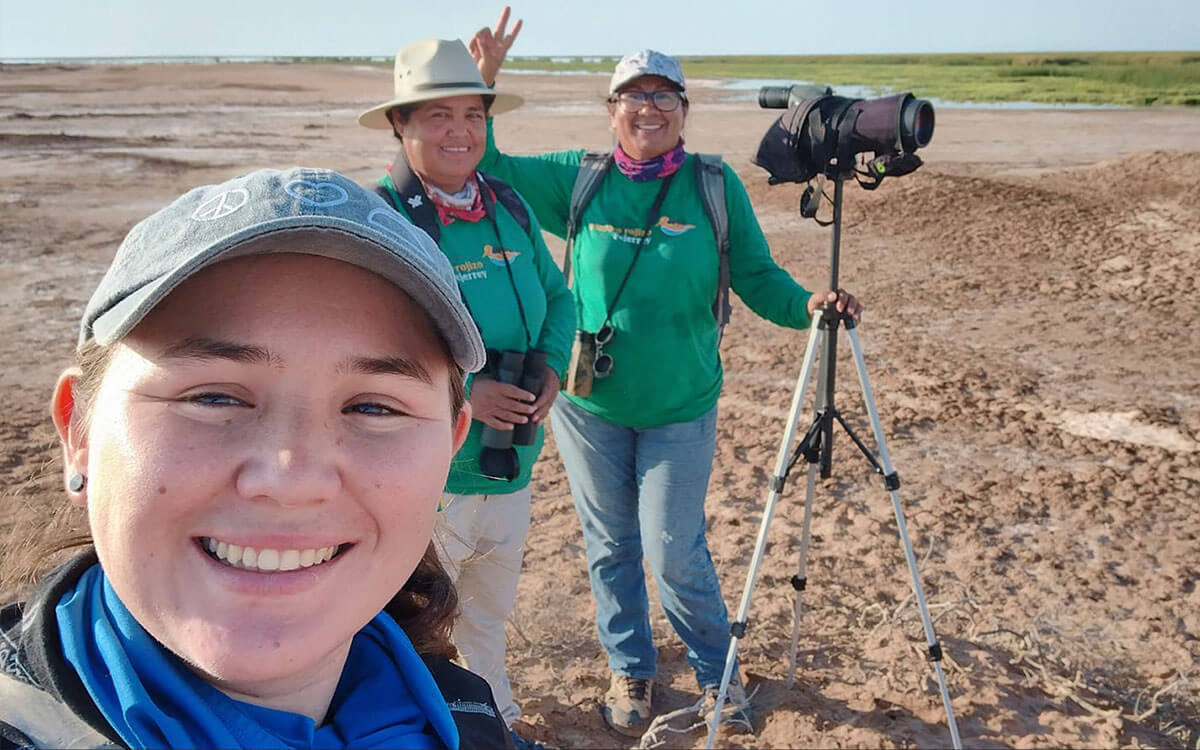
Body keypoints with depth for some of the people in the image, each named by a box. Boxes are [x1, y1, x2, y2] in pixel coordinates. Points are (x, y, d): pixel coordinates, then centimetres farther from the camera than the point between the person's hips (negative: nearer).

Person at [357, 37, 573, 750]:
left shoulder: (510, 206, 4)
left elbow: (558, 295, 13)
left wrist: (552, 368, -6)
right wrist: (462, 392, -25)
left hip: (510, 464, 7)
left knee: (490, 612, 26)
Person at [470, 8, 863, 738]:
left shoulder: (716, 185, -4)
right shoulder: (580, 179, -2)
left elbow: (758, 276, -3)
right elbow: (485, 166, -1)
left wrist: (808, 304, -22)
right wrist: (483, 83, -13)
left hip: (680, 408, -2)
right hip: (590, 404, 2)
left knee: (676, 552, 2)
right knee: (611, 547, 14)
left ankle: (718, 669, 30)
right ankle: (631, 670, 37)